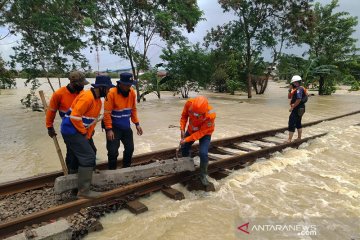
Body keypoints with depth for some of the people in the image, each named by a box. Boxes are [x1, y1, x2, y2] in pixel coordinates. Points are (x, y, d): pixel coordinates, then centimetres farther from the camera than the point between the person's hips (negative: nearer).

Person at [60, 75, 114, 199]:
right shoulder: (87, 97, -21)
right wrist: (84, 132, -13)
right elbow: (74, 116, -26)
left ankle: (81, 186, 33)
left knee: (82, 156, 18)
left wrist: (87, 136, 9)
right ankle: (83, 191, -5)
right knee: (88, 157, -12)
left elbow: (93, 120, 15)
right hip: (71, 130, -10)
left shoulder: (98, 101, 11)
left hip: (75, 132, 10)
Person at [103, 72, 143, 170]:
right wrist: (109, 129, -21)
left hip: (126, 127, 6)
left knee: (130, 148, 13)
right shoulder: (112, 93, -19)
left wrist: (137, 124, 4)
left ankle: (126, 168, 34)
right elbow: (107, 113, -18)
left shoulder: (132, 92, -2)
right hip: (114, 127, -5)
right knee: (113, 151, -5)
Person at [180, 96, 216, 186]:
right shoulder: (189, 103, -31)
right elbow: (184, 115, -10)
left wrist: (187, 139, -32)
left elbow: (202, 132, -31)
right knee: (184, 148, 14)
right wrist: (182, 129, -19)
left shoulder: (210, 115, -40)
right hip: (191, 130, 4)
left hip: (205, 133, -4)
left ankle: (203, 175, 5)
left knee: (203, 153, -19)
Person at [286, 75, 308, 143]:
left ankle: (289, 139, -10)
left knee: (291, 123, -11)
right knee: (298, 123, 18)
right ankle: (299, 137, 28)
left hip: (297, 109, -11)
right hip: (299, 109, 11)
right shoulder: (296, 89, 15)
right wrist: (290, 89, 5)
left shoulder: (299, 89, -16)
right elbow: (289, 97, 18)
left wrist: (292, 107, -21)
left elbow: (299, 100, -26)